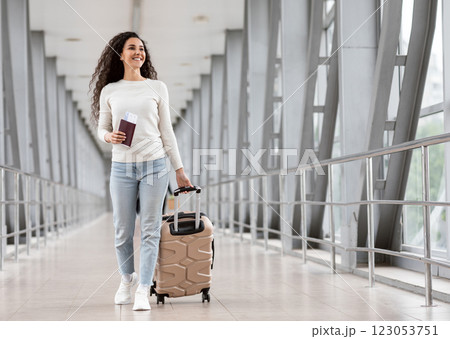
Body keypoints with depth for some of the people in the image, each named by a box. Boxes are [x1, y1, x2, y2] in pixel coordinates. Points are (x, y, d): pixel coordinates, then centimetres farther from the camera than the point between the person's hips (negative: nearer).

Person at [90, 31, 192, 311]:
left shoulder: (157, 87, 7)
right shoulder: (109, 91, 8)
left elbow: (167, 131, 9)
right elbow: (102, 128, 14)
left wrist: (180, 169, 7)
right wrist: (109, 136, -11)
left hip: (154, 165, 0)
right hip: (122, 166, 1)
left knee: (150, 230, -3)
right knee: (123, 230, 5)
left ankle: (143, 291, 2)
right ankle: (127, 278, 30)